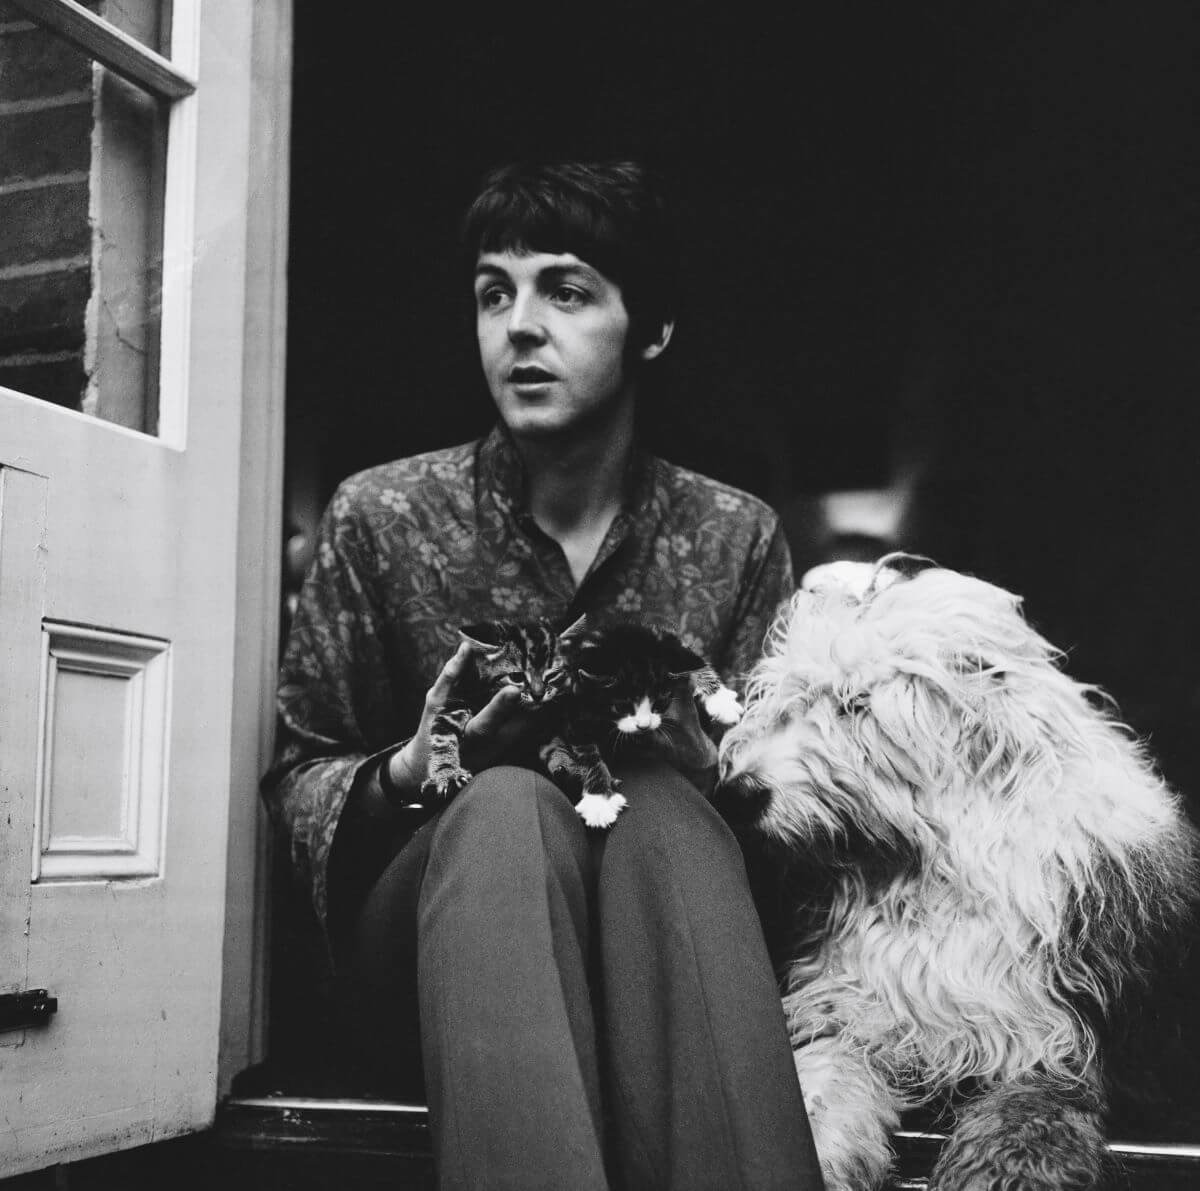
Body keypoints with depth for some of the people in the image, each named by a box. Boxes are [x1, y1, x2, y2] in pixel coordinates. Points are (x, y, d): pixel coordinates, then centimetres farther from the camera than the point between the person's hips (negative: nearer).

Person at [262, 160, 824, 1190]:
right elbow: (296, 782, 7)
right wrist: (405, 774, -15)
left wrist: (698, 758, -15)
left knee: (661, 812, -33)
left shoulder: (737, 539, 4)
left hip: (656, 937, 1)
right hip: (433, 932, 0)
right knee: (507, 806, -34)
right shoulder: (379, 517, 1)